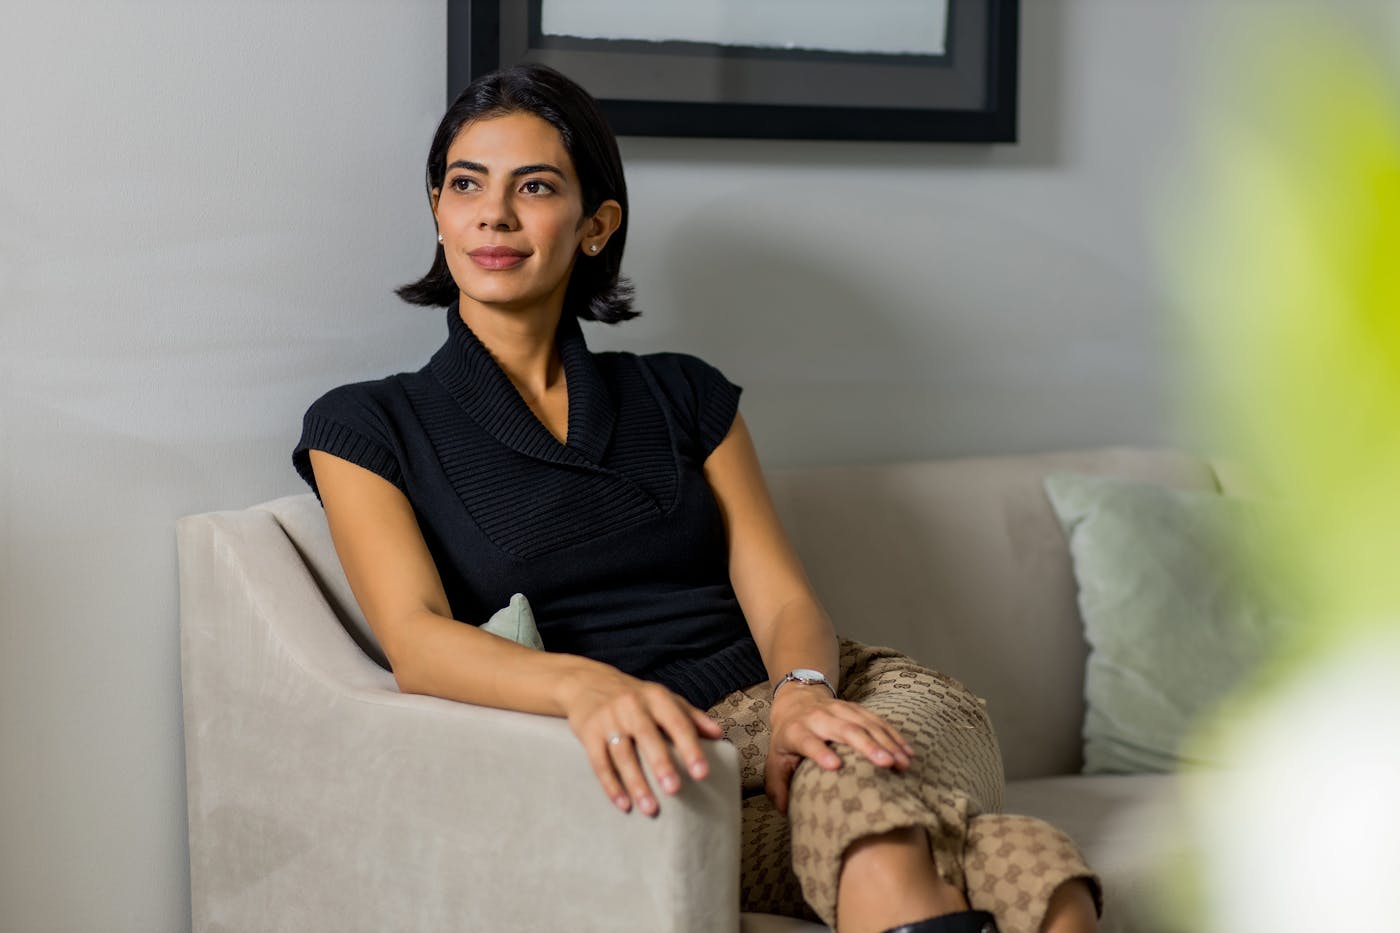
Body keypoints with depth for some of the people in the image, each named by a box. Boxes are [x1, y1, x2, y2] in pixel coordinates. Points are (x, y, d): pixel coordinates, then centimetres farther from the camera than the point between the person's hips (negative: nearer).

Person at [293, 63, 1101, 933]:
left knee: (855, 781, -37)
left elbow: (783, 600, 7)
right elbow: (417, 639, -9)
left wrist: (803, 694, -19)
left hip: (794, 705, 3)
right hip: (642, 762, -2)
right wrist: (588, 688, -31)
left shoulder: (683, 395, 18)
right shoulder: (365, 428, 8)